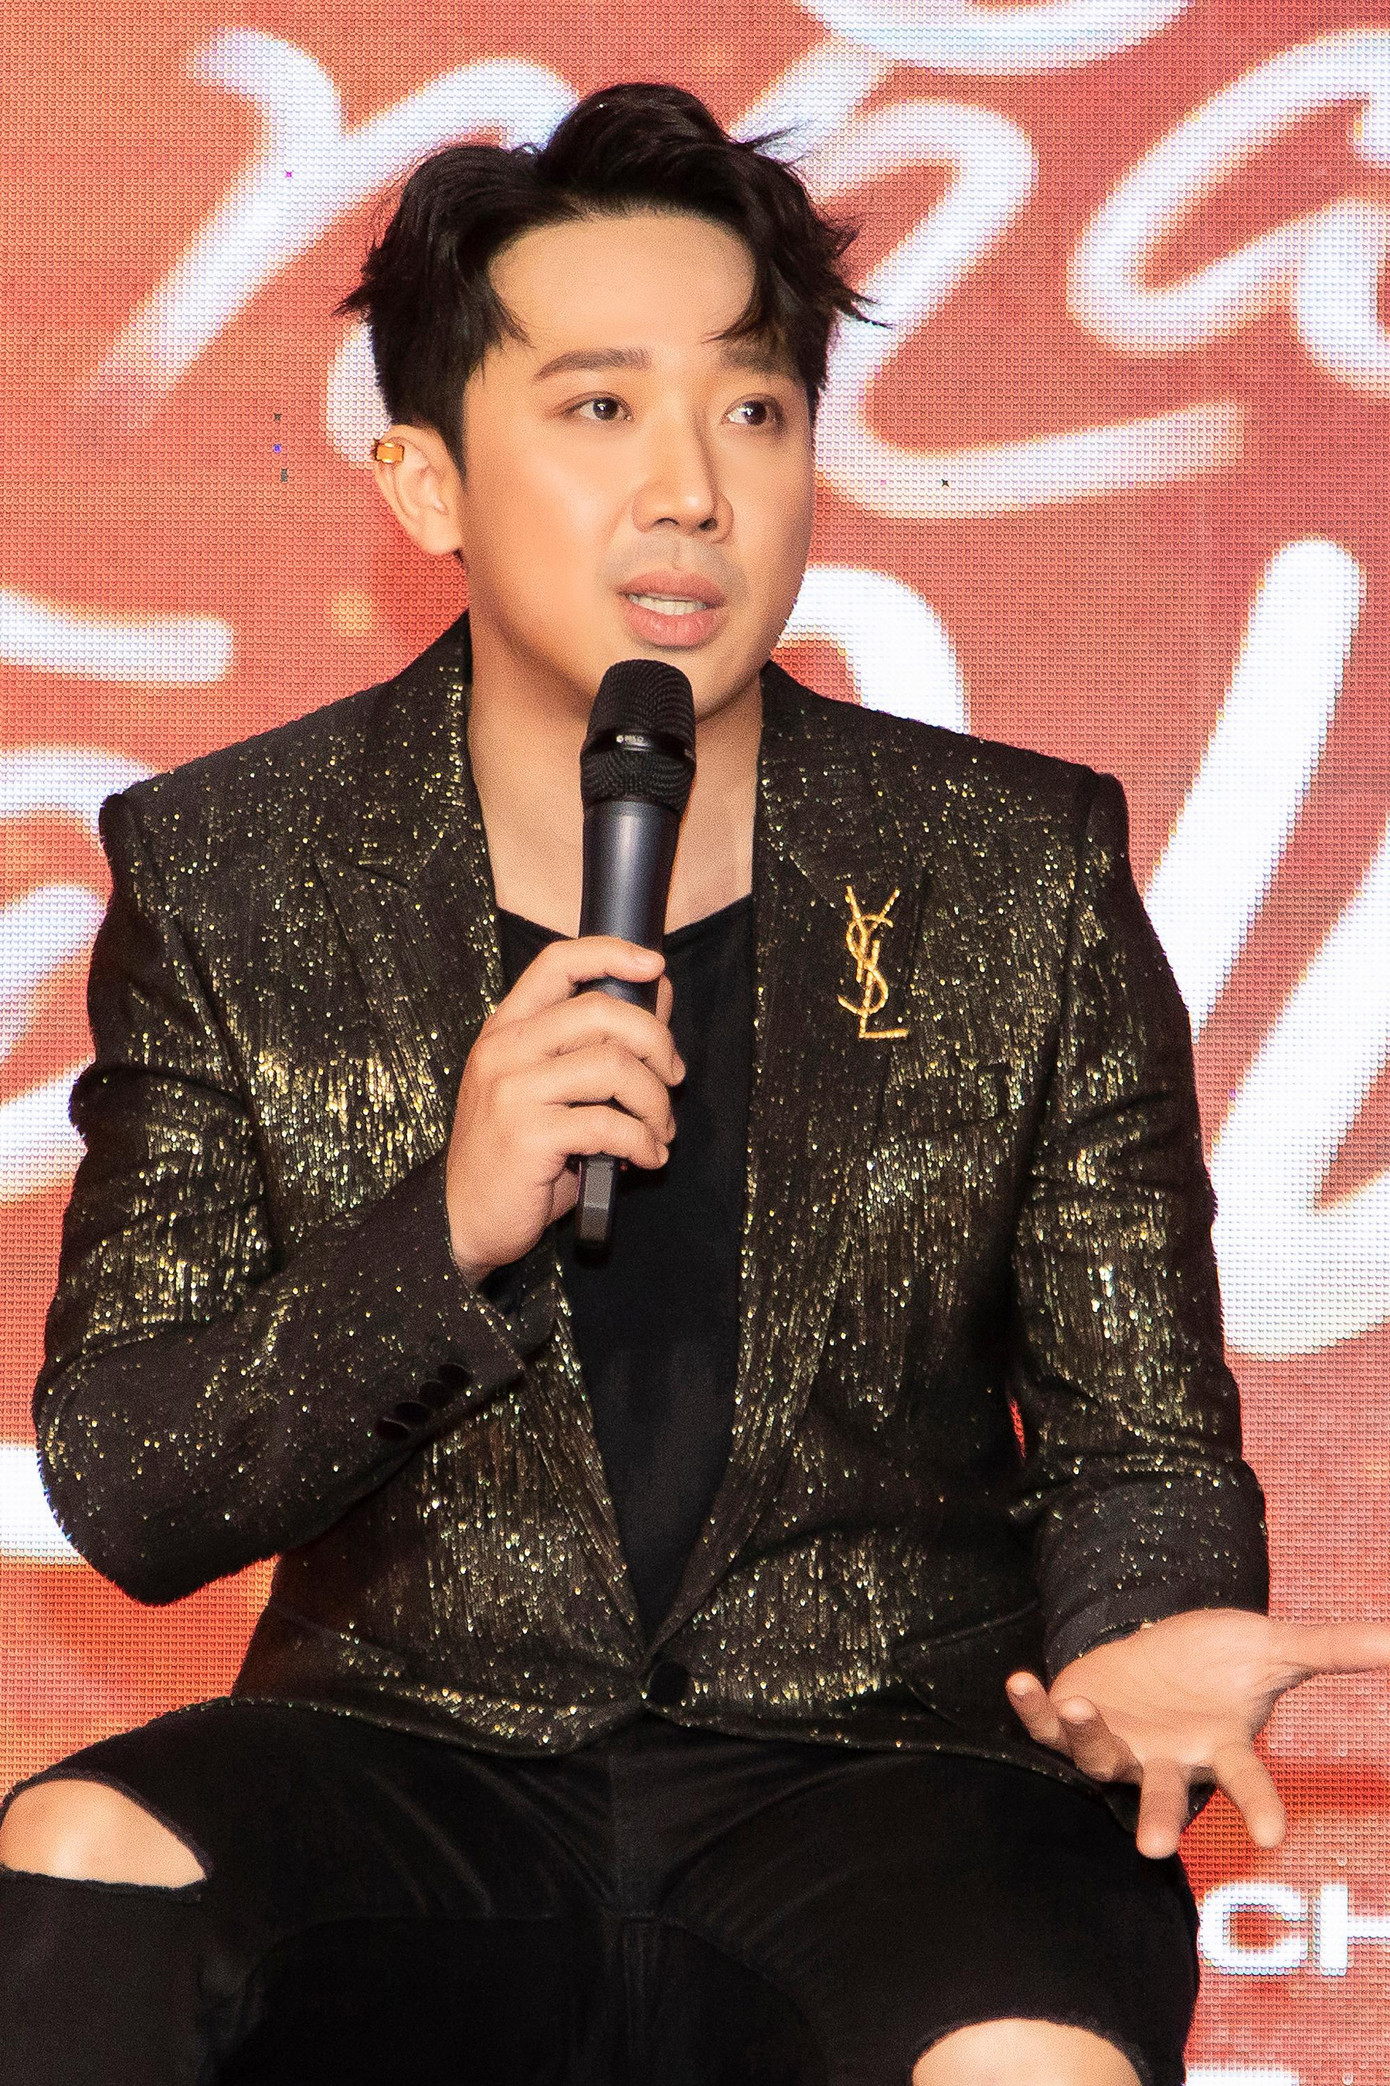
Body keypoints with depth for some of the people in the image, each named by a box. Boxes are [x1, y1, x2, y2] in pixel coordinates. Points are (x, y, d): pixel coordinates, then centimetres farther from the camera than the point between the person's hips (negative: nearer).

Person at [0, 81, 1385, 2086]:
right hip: (414, 1752, 1)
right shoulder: (225, 880, 2)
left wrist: (1146, 1636, -17)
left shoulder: (1023, 882, 3)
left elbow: (1139, 1443, 7)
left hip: (880, 1760, -1)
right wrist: (448, 1235, -18)